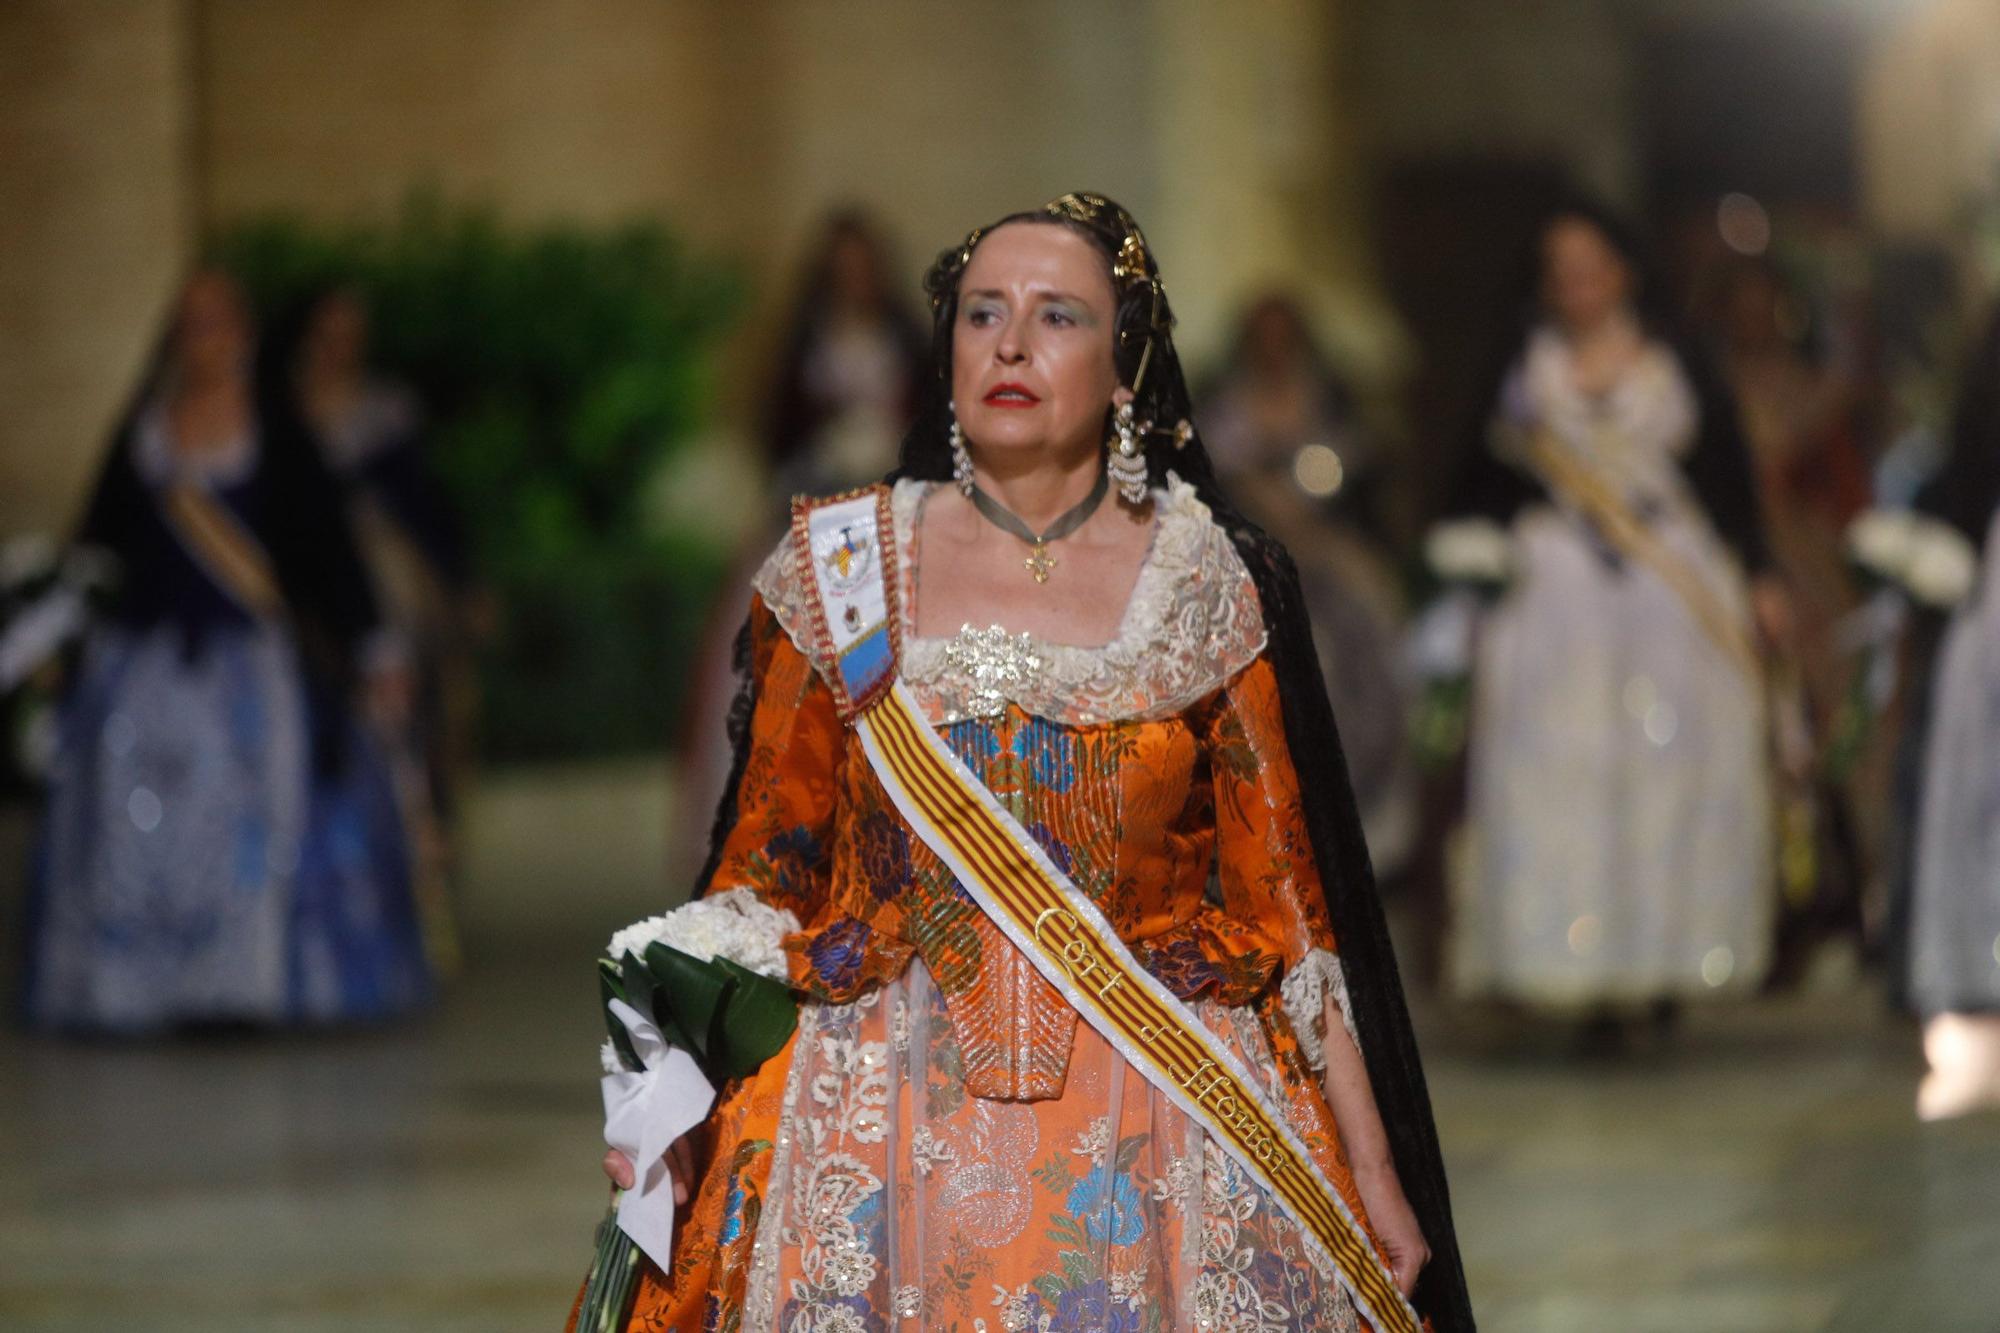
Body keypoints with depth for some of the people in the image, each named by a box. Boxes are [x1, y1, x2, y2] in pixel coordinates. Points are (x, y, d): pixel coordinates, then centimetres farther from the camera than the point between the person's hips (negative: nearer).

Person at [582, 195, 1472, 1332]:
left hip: (1148, 1129, 0)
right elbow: (764, 865, 6)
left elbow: (1284, 891, 3)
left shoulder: (1204, 586, 1)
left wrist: (1373, 1169, 1)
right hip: (892, 1128, 1)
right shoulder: (842, 570, 3)